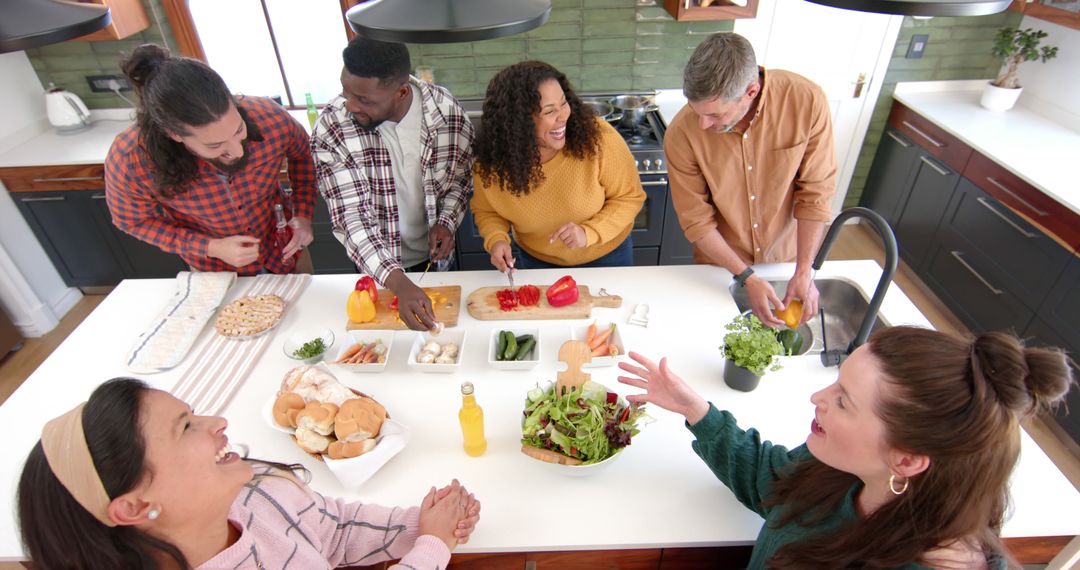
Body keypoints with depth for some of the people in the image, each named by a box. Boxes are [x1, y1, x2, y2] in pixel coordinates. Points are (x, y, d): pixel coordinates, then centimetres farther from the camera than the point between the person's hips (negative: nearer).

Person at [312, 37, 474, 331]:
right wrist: (399, 283, -42)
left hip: (437, 255, 1)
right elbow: (351, 216, -29)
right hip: (378, 266, -1)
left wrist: (446, 221, -20)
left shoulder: (446, 110, -20)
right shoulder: (330, 131, -25)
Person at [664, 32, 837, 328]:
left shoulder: (807, 101, -25)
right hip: (719, 261, -1)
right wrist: (748, 278, -21)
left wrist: (804, 272, -17)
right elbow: (696, 221, -19)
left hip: (785, 257, 2)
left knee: (784, 328, 27)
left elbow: (816, 193, -16)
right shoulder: (681, 134, -28)